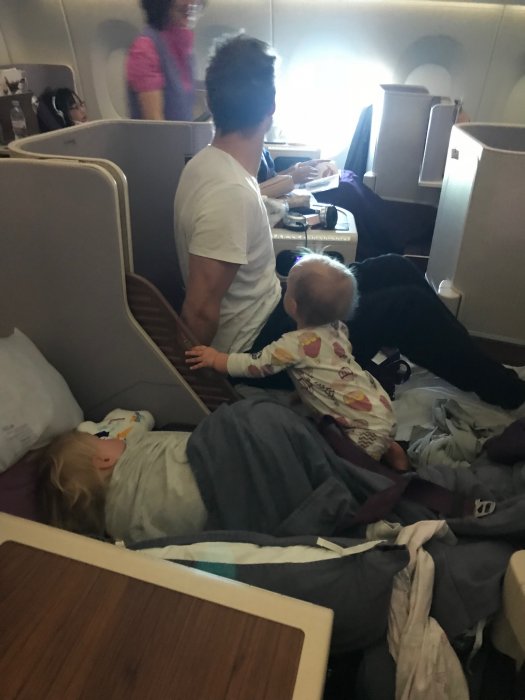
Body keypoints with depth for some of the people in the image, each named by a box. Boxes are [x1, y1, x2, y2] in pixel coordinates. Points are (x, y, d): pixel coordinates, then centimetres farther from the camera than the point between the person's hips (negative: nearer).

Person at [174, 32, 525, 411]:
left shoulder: (208, 161, 1)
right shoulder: (229, 193, -30)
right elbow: (201, 311, -28)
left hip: (265, 307, 10)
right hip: (255, 346, -10)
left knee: (395, 269, 8)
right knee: (409, 304, -8)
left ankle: (480, 366, 24)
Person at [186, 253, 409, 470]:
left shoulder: (296, 343, -22)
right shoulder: (337, 328, 1)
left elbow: (256, 365, -17)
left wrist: (216, 358, -7)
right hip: (376, 403, 8)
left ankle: (387, 449, 6)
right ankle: (386, 446, 24)